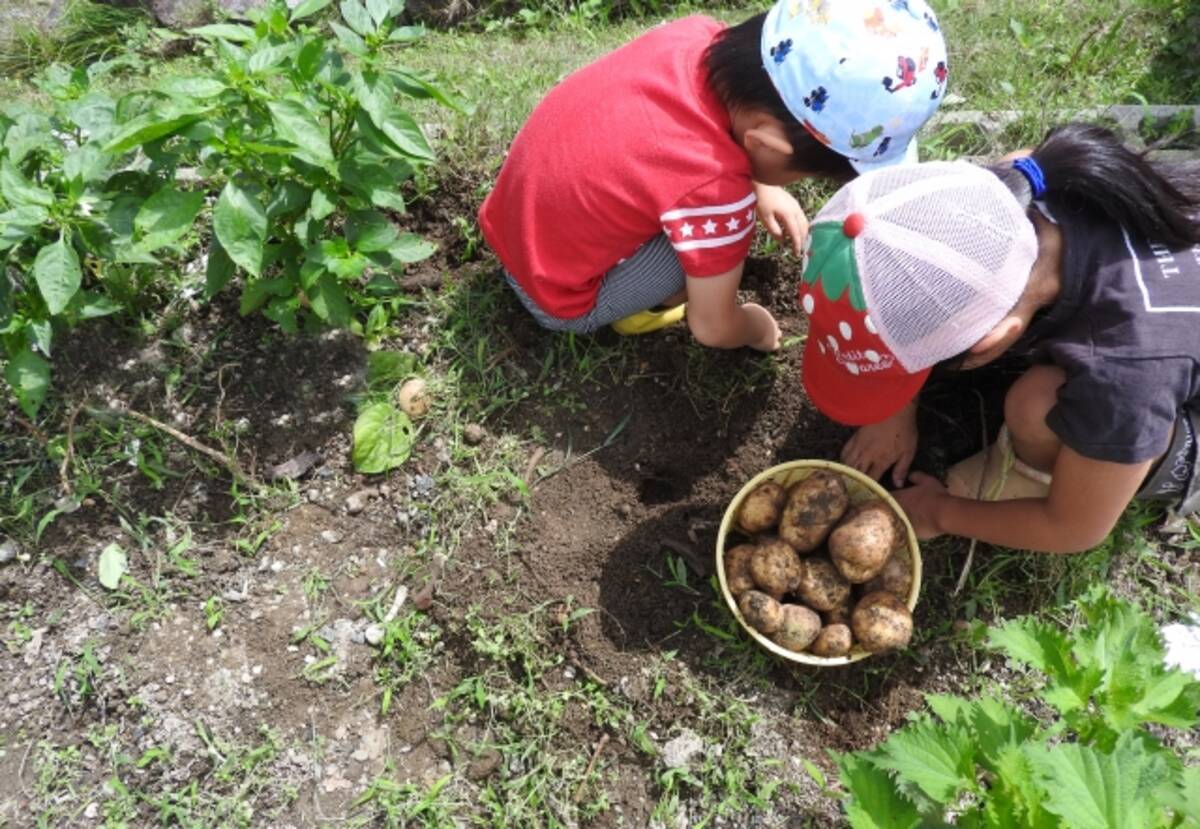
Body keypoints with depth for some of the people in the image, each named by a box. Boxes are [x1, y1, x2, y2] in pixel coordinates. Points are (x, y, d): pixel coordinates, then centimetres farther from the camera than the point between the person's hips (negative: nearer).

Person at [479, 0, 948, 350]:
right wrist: (756, 328, 3)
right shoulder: (715, 189, -34)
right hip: (556, 298, -7)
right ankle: (632, 309, 5)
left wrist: (763, 190, 2)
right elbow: (712, 328, -18)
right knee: (724, 226, -18)